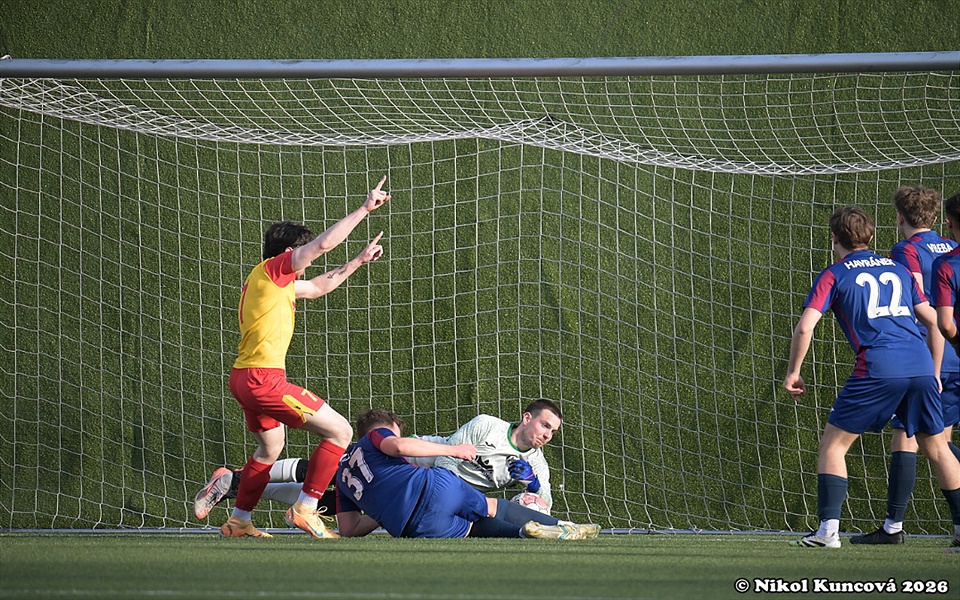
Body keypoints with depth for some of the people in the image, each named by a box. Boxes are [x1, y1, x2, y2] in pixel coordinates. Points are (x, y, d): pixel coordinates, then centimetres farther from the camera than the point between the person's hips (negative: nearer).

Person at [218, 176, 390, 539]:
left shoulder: (277, 282, 20)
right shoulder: (272, 270, -7)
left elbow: (320, 286, 35)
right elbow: (324, 243, -15)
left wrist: (359, 261, 34)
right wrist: (364, 209, -9)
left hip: (246, 379, 11)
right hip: (263, 377, -11)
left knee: (270, 448, 32)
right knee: (340, 431, -8)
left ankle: (238, 522, 36)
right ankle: (305, 509, -7)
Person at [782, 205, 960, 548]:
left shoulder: (834, 276, 9)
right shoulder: (897, 270, 23)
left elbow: (805, 328, -2)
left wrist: (793, 372, 10)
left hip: (877, 370, -4)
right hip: (921, 366, 4)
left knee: (833, 444, 6)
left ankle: (828, 530, -5)